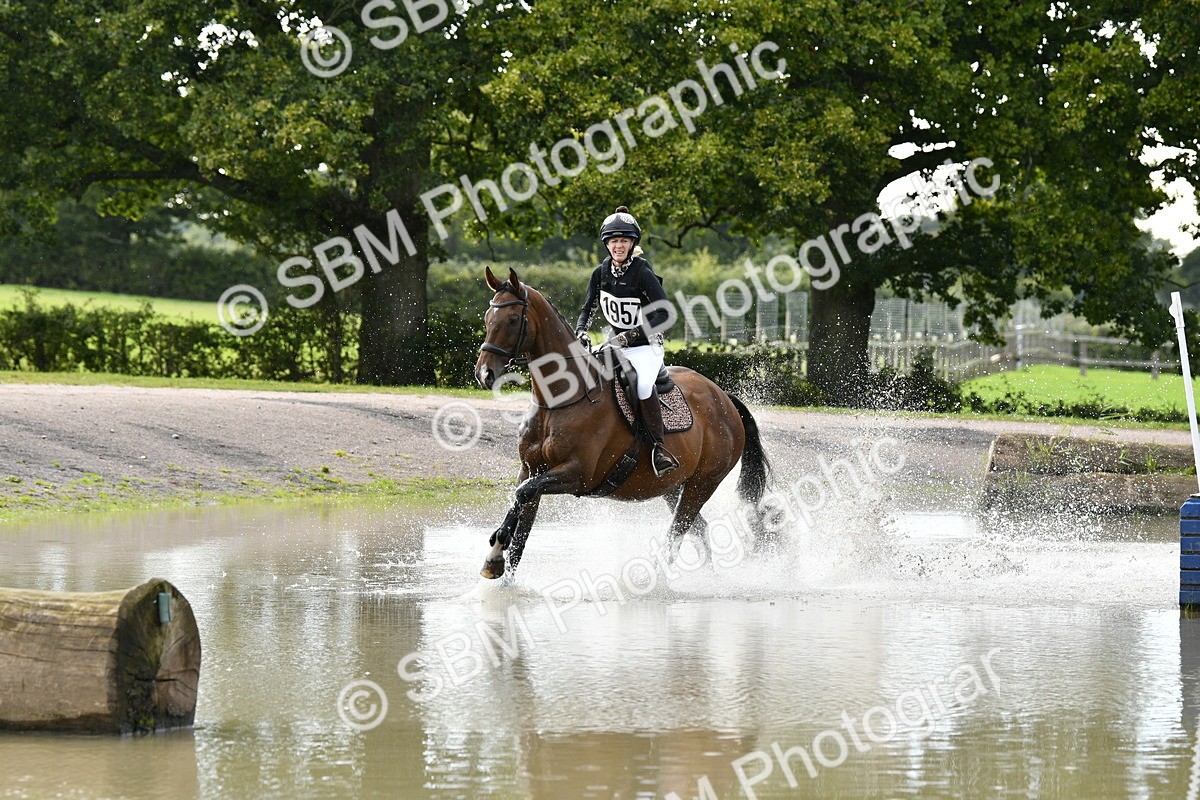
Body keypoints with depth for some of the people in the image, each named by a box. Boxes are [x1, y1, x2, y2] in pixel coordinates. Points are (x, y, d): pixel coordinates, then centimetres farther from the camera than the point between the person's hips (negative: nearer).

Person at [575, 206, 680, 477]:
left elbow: (663, 314, -21)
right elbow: (588, 309, 9)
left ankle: (658, 447, -26)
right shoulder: (601, 273, 1)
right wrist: (580, 332, -11)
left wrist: (632, 334, -29)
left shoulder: (643, 274, -17)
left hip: (646, 345, -7)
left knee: (643, 385, -34)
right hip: (616, 343, 7)